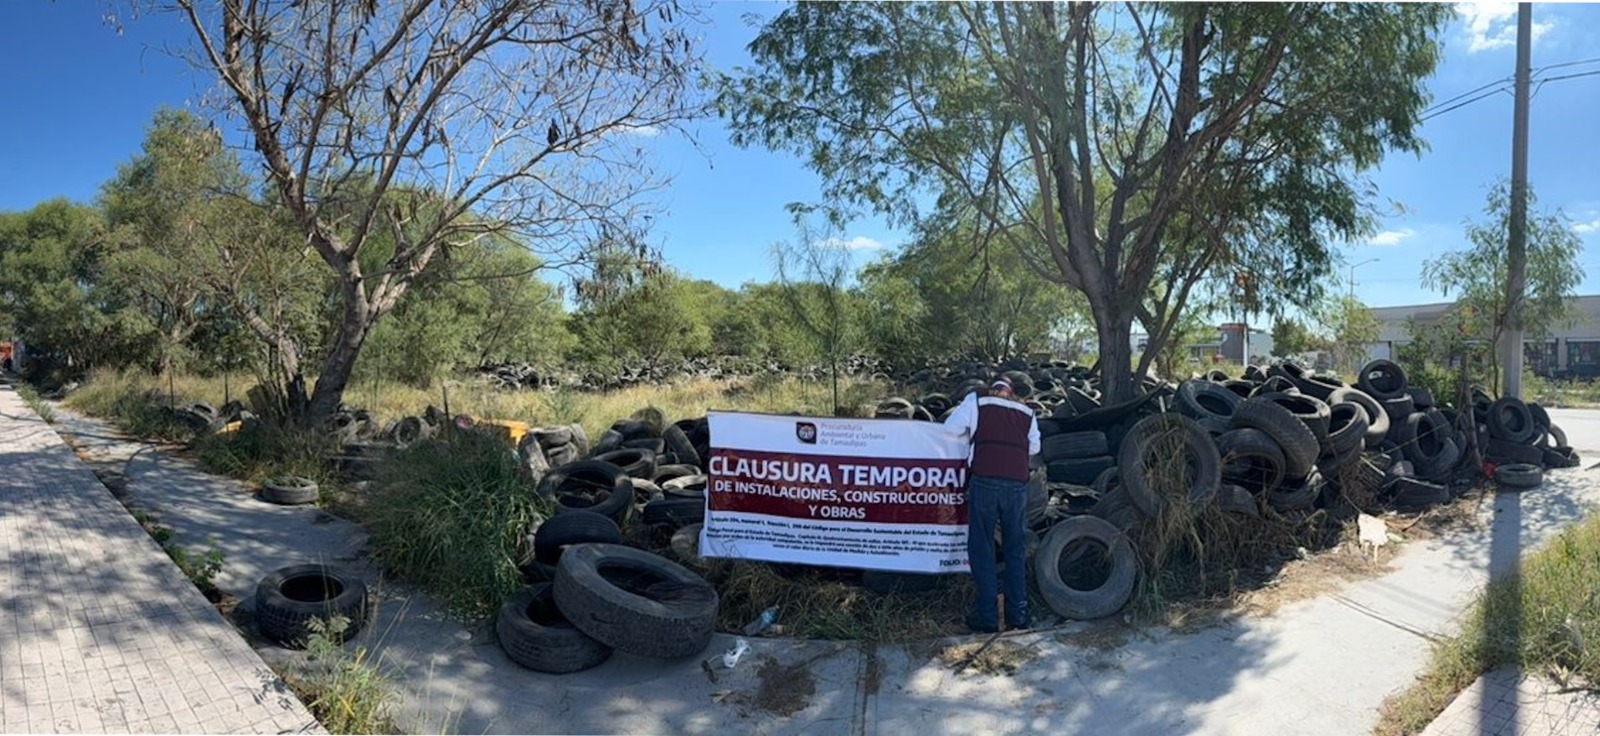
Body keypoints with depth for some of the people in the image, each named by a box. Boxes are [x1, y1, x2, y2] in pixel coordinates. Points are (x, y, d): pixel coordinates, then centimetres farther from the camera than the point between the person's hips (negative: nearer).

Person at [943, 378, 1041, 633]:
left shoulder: (976, 401, 10)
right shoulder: (1027, 412, 19)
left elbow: (949, 430, 9)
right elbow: (1034, 447, 22)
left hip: (984, 481, -3)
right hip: (1018, 485, 3)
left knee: (981, 549, 5)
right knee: (1015, 550, 15)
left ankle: (987, 616, 4)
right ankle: (1018, 614, 16)